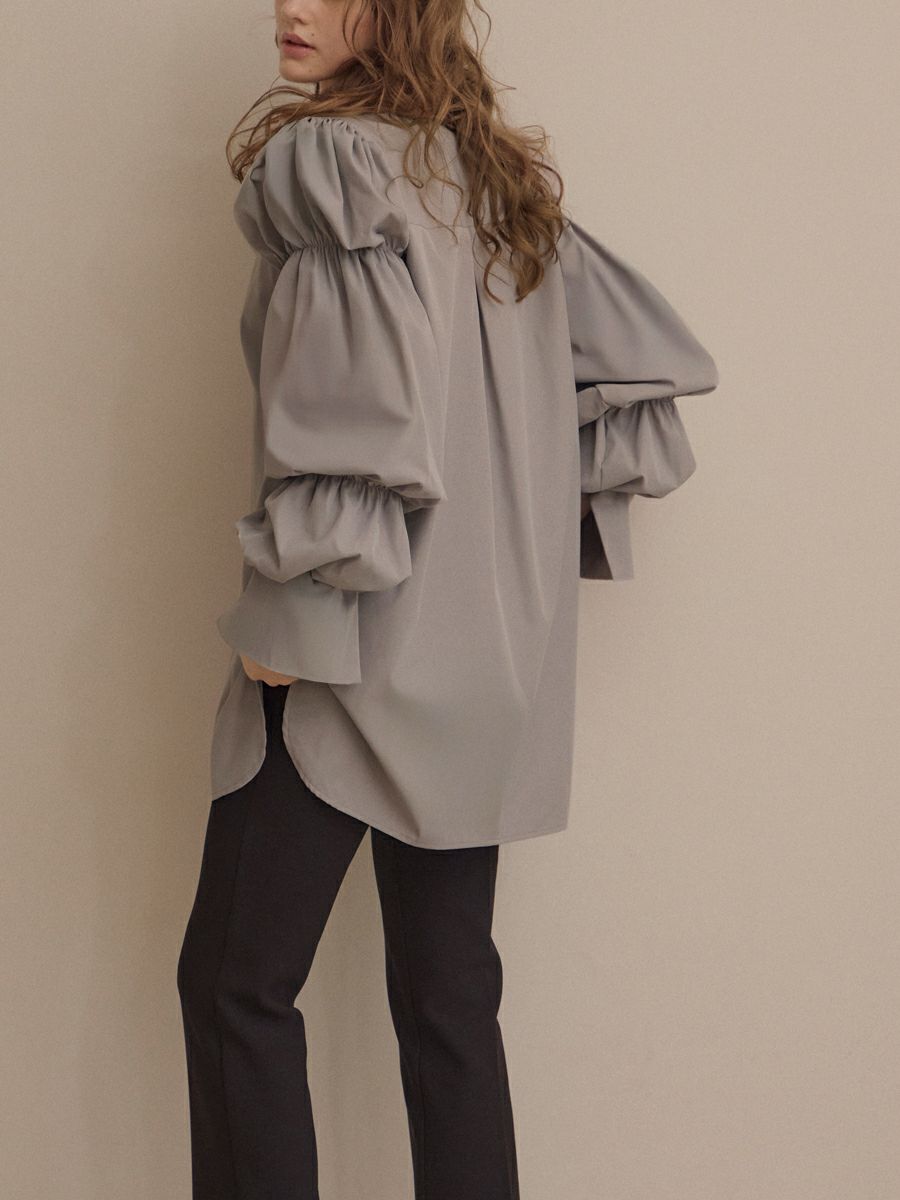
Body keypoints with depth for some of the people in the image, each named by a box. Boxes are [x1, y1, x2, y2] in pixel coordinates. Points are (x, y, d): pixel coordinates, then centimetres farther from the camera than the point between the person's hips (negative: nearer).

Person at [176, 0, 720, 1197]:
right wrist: (538, 517, 14)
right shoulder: (507, 178, 13)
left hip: (362, 651, -8)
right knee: (449, 991, 12)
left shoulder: (323, 162, -10)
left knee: (235, 981, 2)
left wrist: (290, 609, -14)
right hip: (494, 665, 8)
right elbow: (654, 367, 12)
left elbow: (364, 415, -20)